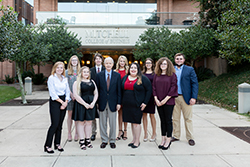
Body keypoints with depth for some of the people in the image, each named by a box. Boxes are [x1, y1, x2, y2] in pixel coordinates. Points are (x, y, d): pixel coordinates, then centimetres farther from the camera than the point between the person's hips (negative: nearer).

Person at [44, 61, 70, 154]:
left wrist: (65, 102, -4)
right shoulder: (51, 78, -5)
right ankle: (47, 146, 2)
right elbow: (52, 93, -10)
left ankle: (57, 144, 19)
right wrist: (61, 102, -9)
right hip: (55, 102, -5)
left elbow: (67, 92, 11)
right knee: (55, 124, -9)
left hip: (64, 102, 5)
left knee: (60, 124, 9)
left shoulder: (65, 79, 12)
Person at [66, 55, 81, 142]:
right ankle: (69, 133, 12)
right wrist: (71, 94, -10)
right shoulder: (67, 72, 6)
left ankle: (76, 133, 12)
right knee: (70, 114, 4)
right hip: (70, 96, -1)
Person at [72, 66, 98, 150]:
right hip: (81, 104, -4)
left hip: (91, 104, 4)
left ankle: (87, 140, 19)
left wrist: (93, 103, -5)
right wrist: (85, 104, -14)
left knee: (89, 122, 8)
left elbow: (96, 93, 10)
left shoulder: (92, 82, 12)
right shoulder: (77, 83, -2)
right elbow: (76, 95, -10)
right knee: (81, 122, 2)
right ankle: (81, 141, 10)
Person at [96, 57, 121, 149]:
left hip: (113, 102, -1)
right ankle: (104, 140, 22)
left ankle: (112, 140, 21)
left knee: (113, 123, 7)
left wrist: (119, 103, -4)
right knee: (102, 123, 8)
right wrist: (97, 102, 0)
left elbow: (119, 90, 1)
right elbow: (97, 89, 4)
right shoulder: (99, 75, 3)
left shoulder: (117, 75, 2)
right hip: (102, 102, 1)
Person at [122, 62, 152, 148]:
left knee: (136, 122, -1)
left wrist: (145, 102, -10)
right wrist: (121, 102, 9)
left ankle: (137, 141, 10)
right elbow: (121, 90, 17)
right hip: (127, 105, 5)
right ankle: (134, 139, 23)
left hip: (137, 105, -5)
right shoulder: (125, 78, 11)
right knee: (132, 122, 12)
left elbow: (149, 90, -4)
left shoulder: (143, 79, -3)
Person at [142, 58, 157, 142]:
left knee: (152, 115, 3)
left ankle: (154, 134, 17)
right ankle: (145, 134, 17)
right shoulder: (142, 74, 10)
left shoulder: (155, 74, 3)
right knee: (144, 115, 6)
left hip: (151, 96, -2)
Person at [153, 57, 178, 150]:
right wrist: (156, 99, -5)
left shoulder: (172, 75, -3)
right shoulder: (156, 75, 9)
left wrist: (165, 99, -14)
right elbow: (154, 87, 7)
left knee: (168, 121, 2)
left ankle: (168, 140, 13)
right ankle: (163, 139, 20)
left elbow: (173, 88, -9)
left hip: (168, 101, -4)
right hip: (159, 102, 4)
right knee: (162, 121, 11)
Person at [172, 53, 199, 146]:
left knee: (188, 118, 4)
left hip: (186, 98, -2)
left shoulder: (190, 70, 2)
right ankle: (176, 136, 23)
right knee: (175, 118, 10)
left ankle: (190, 138, 14)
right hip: (174, 97, 2)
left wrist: (194, 97, -11)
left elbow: (195, 84, -2)